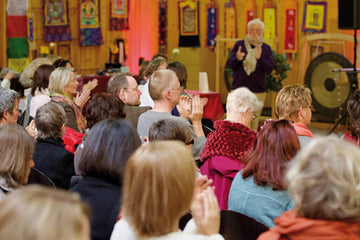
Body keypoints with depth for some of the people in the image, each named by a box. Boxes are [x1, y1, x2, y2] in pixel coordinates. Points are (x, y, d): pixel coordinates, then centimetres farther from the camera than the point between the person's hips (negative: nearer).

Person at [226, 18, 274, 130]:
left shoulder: (266, 48, 6)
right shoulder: (239, 45, 7)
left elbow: (270, 68, -6)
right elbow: (230, 64, 0)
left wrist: (260, 58, -25)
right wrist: (237, 58, -23)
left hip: (258, 92, 0)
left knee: (254, 122, 2)